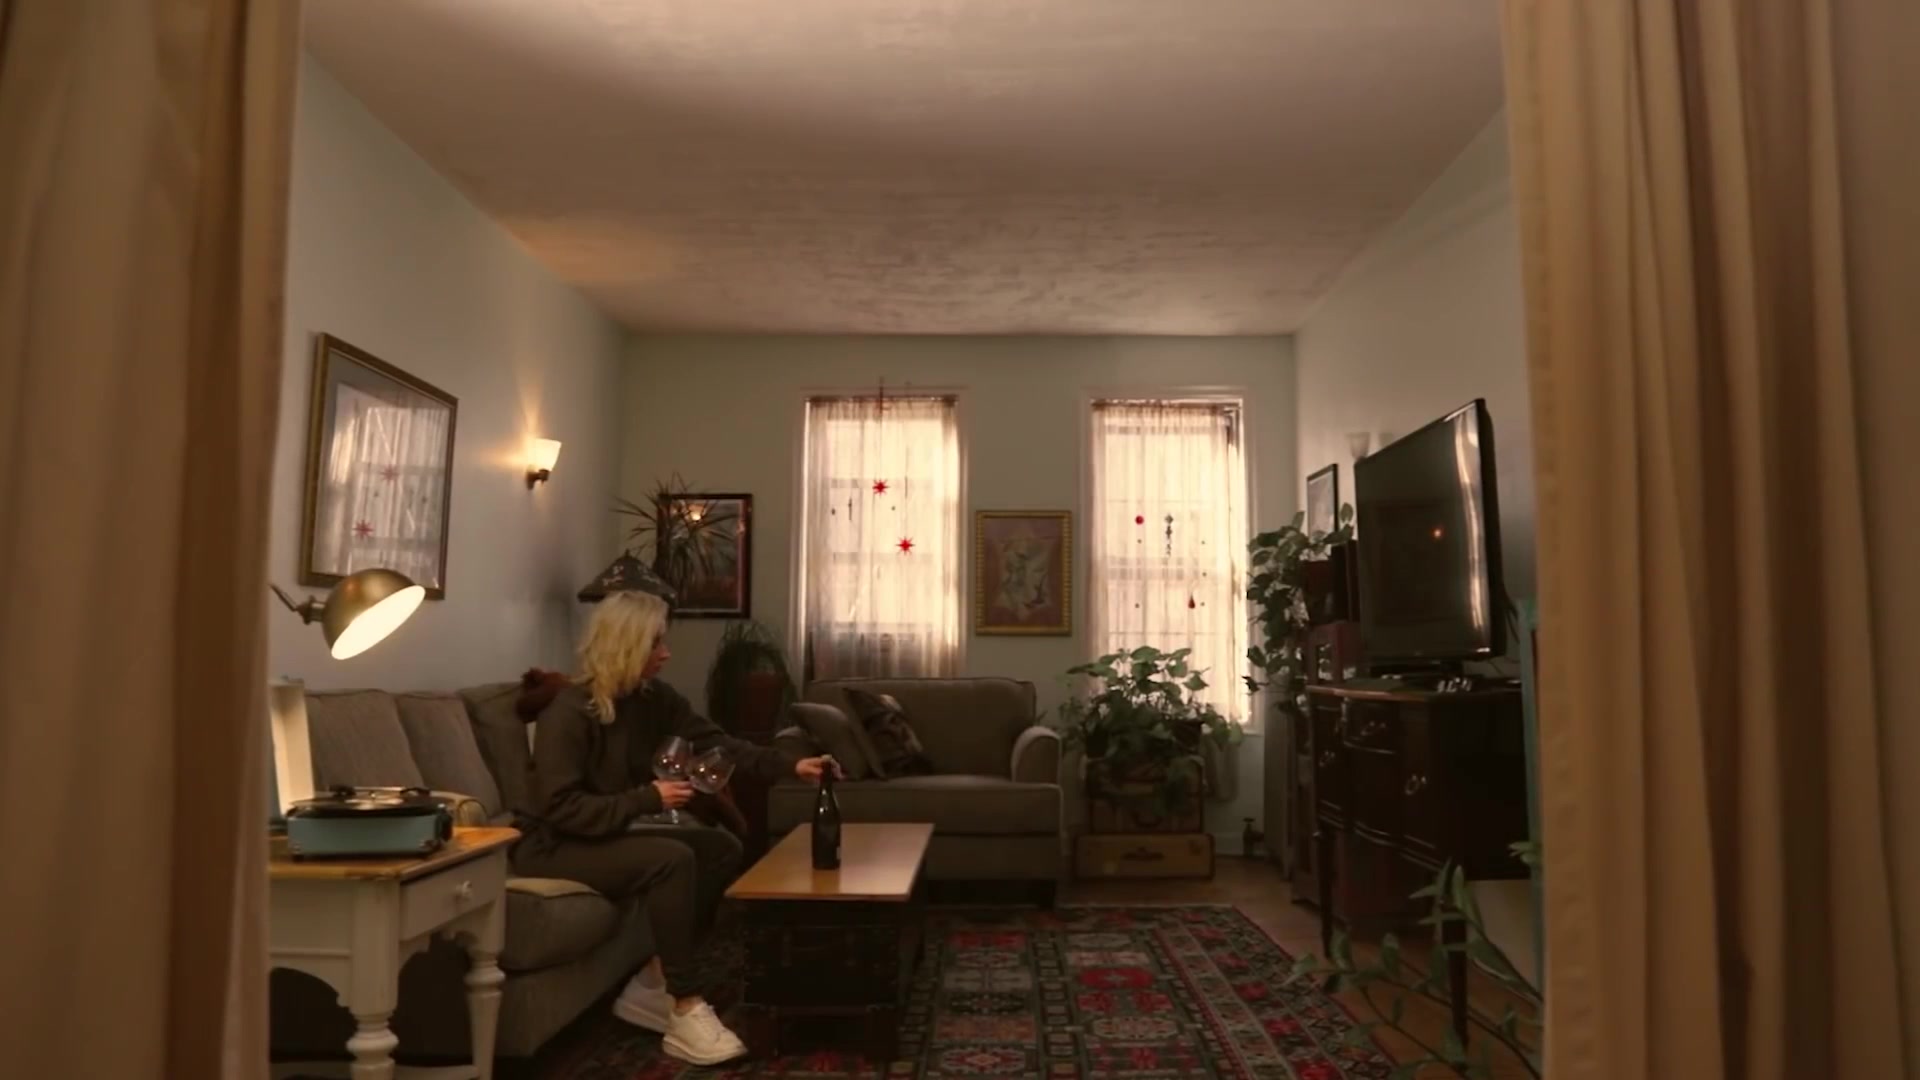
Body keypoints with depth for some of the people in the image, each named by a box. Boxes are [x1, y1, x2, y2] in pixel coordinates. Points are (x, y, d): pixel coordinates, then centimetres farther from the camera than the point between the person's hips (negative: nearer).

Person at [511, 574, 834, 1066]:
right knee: (671, 859, -30)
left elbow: (715, 742, -3)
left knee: (722, 847, -3)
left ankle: (650, 986, 0)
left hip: (610, 837, 9)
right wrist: (648, 798, -28)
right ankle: (685, 1010, -20)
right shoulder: (569, 712, -22)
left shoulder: (652, 697, 0)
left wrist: (790, 766, -13)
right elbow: (560, 808, -26)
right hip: (554, 849, -8)